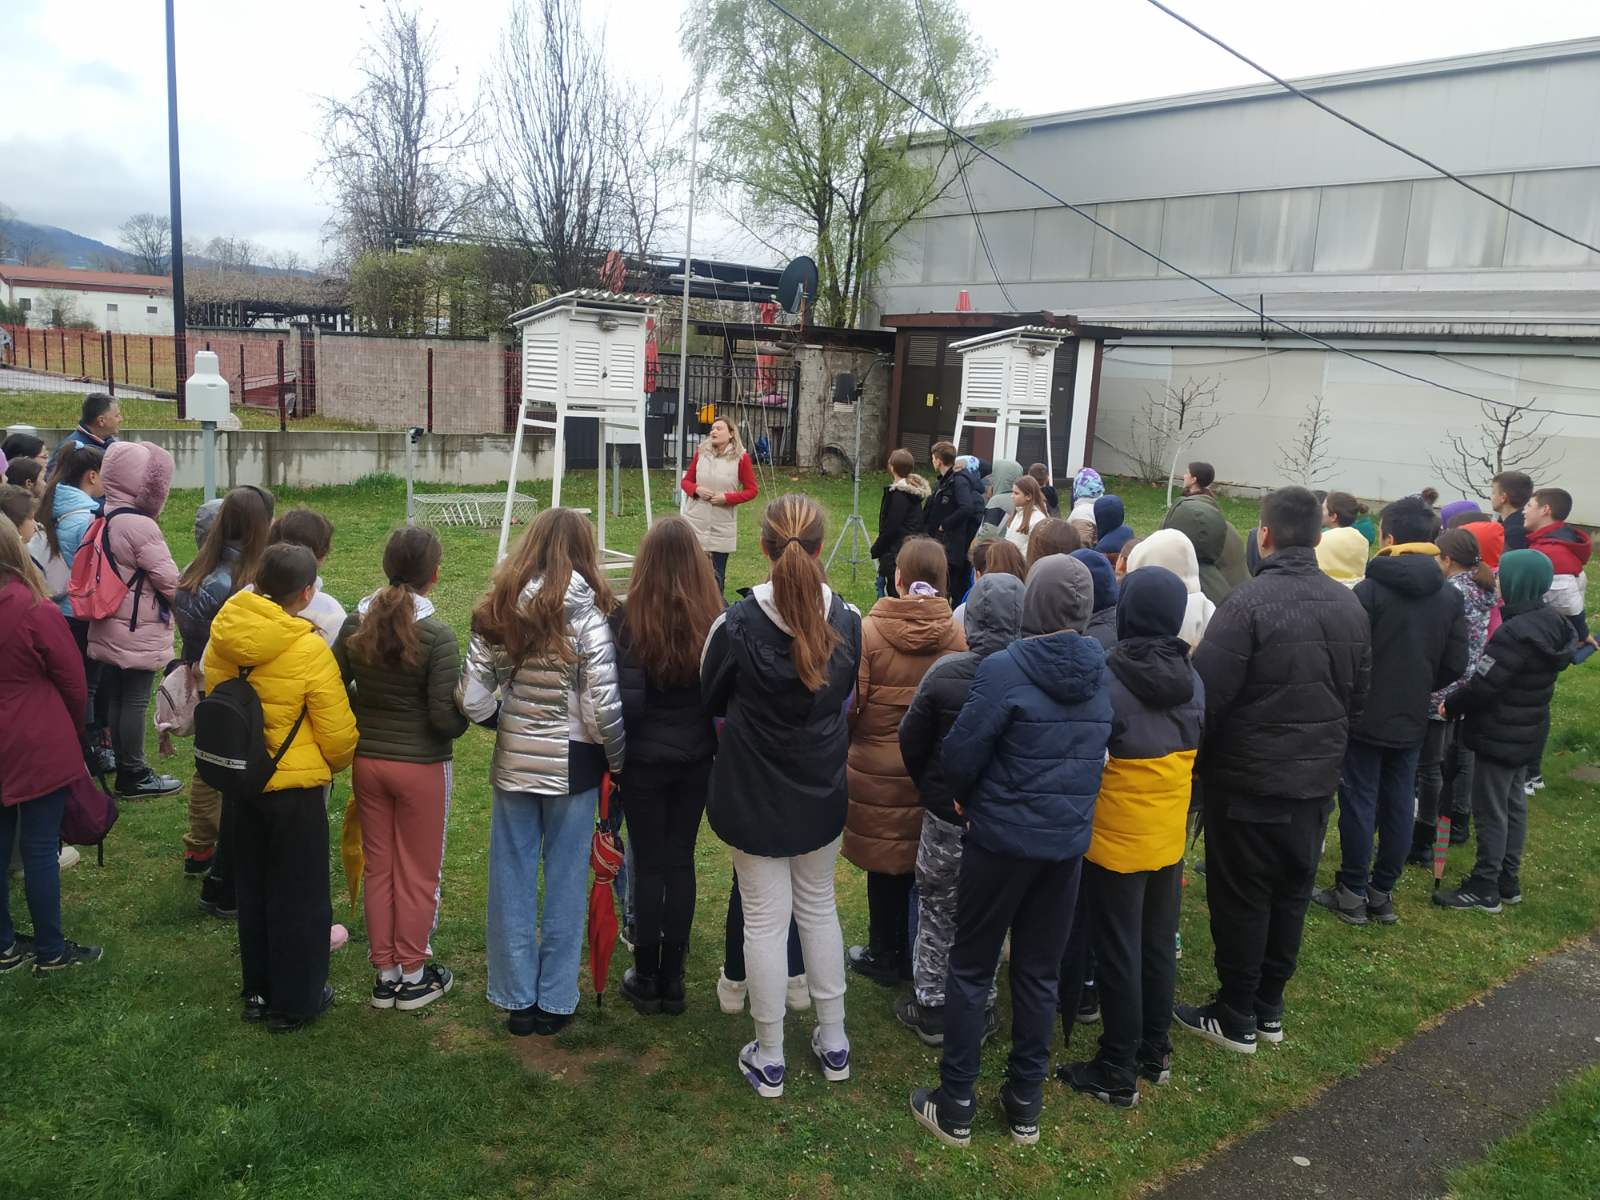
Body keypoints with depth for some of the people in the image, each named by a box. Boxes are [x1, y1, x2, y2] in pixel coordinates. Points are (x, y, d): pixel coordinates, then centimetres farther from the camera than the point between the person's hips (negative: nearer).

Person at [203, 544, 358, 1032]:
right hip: (294, 789, -6)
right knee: (299, 897, 10)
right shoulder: (310, 651, -22)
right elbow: (338, 733, -15)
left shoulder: (222, 638, -6)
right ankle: (294, 1002, 21)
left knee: (252, 889, 21)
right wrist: (338, 762, 7)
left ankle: (258, 991, 34)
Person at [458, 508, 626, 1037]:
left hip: (513, 762, 3)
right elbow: (605, 708, -16)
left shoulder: (497, 612, -4)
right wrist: (617, 762, 0)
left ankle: (517, 999, 25)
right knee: (564, 881, 11)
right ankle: (555, 1002, 22)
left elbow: (472, 700, -6)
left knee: (513, 879, 13)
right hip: (571, 765, -3)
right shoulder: (585, 616, -14)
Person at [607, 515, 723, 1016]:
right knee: (681, 862, 13)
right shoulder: (715, 619, -8)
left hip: (644, 761, -2)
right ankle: (672, 979, 23)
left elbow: (627, 702, -18)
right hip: (696, 760, 2)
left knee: (649, 865, 10)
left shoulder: (628, 619, -16)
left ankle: (646, 979, 21)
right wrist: (720, 750, 11)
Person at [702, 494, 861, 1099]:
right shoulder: (847, 621, -12)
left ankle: (768, 1059, 23)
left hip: (755, 794, -3)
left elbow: (710, 699, -3)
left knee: (765, 919, 9)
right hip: (822, 791, 3)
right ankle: (833, 1041, 33)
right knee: (819, 906, 21)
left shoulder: (736, 625, -21)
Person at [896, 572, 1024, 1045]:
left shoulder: (946, 672, -19)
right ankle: (980, 1007, 30)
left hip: (948, 813, -2)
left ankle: (930, 1007, 25)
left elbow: (912, 741, -8)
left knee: (937, 908, 16)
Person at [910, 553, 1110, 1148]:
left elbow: (958, 757, -15)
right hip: (1068, 842, 5)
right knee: (1039, 972, 16)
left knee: (971, 968, 9)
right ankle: (1025, 1105, 27)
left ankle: (954, 1107, 18)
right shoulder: (1101, 673, 0)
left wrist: (969, 801, 4)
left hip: (1002, 838, -5)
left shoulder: (1005, 669, -18)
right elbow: (1097, 753, 11)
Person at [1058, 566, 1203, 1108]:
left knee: (1118, 955, 6)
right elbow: (1194, 753, 9)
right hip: (1170, 839, 6)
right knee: (1159, 947, 19)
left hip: (1116, 841, -6)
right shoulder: (1192, 682, -1)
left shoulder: (1109, 682, -22)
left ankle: (1118, 1073, 17)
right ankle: (1155, 1052, 34)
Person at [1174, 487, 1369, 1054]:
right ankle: (1269, 1008, 30)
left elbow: (1207, 695, -21)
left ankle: (1235, 1018, 18)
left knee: (1241, 898, 6)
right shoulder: (1350, 606, 2)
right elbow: (1358, 698, 12)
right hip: (1317, 779, 6)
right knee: (1292, 894, 17)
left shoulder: (1248, 603, -21)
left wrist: (1197, 757, -5)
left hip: (1248, 779, -6)